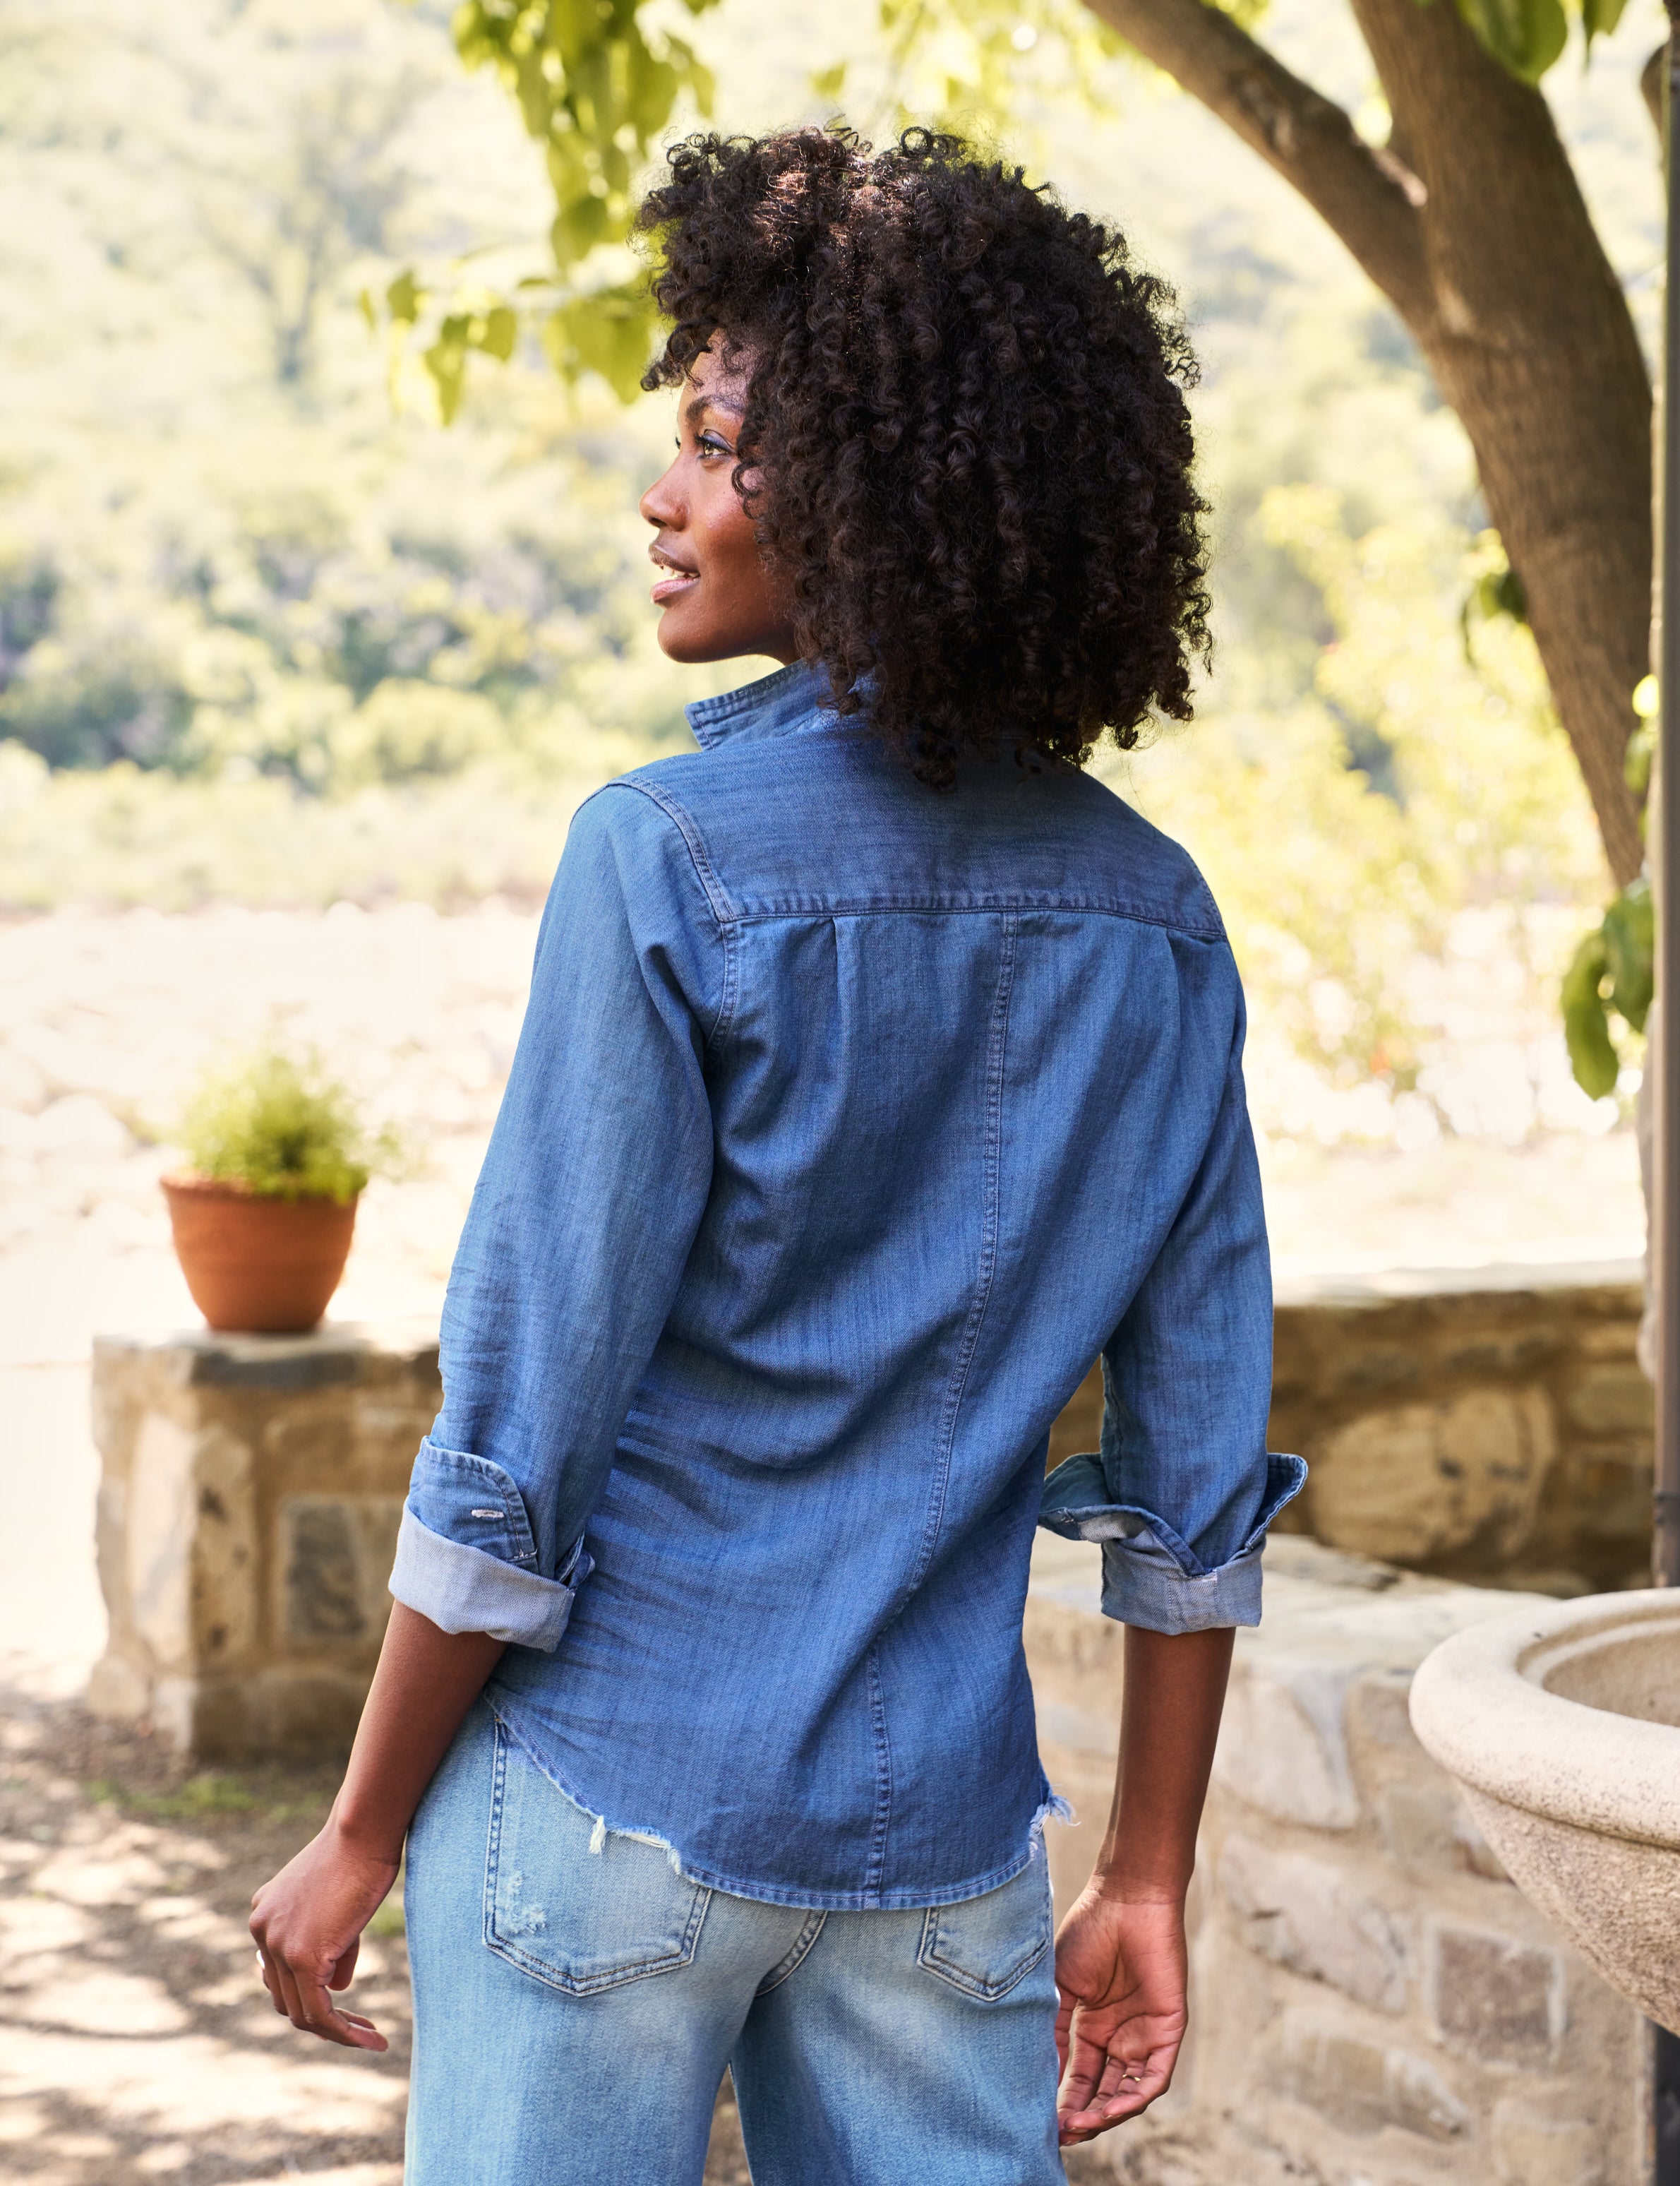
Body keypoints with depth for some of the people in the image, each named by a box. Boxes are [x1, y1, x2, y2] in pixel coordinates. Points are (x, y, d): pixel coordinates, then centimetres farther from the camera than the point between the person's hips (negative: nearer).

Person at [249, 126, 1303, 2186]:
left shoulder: (674, 865, -15)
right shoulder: (1154, 916, 1)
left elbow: (521, 1430, -14)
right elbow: (1198, 1465, 3)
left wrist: (359, 1832, -2)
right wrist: (1148, 1878, 12)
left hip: (612, 1790, -4)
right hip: (942, 1827, 5)